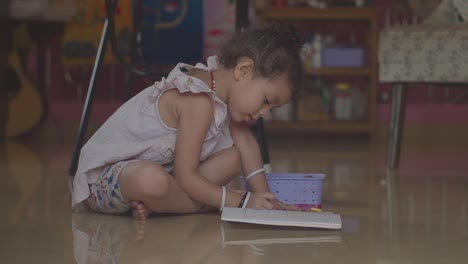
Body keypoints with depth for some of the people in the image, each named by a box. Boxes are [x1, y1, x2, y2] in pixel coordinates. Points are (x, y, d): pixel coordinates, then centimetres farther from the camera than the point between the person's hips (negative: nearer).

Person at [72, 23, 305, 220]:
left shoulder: (218, 79, 0)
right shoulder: (199, 102, -28)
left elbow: (245, 141, 7)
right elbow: (185, 177, -26)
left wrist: (264, 197, -3)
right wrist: (242, 202, -22)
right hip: (106, 175, -10)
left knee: (232, 158, 1)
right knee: (152, 180, -43)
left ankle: (151, 204, -10)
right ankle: (204, 206, -12)